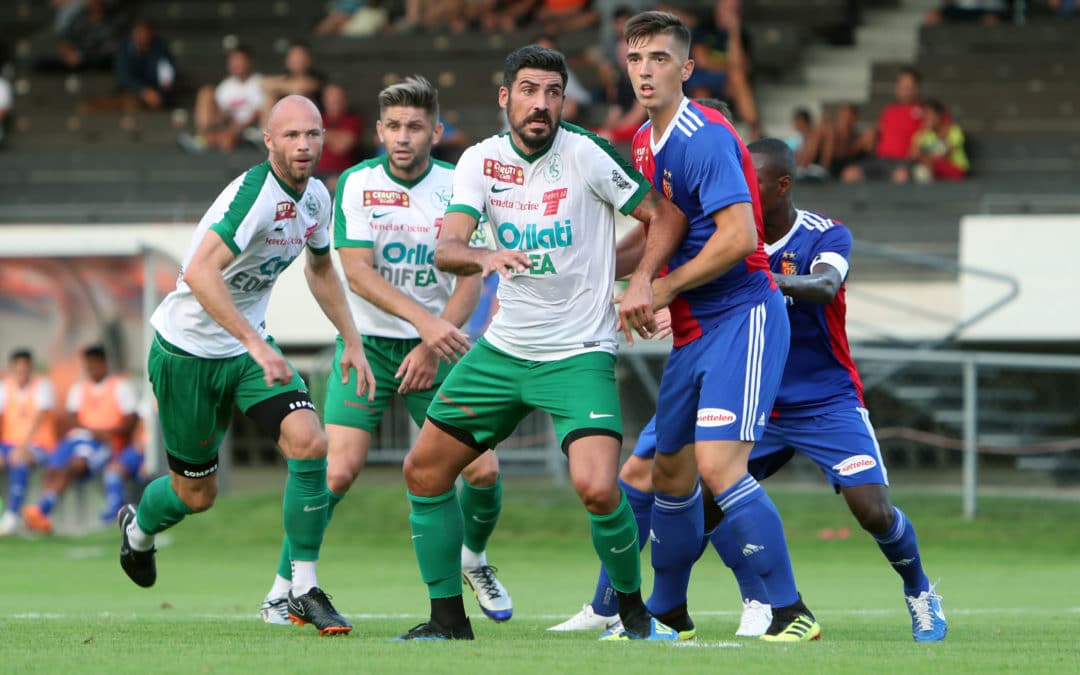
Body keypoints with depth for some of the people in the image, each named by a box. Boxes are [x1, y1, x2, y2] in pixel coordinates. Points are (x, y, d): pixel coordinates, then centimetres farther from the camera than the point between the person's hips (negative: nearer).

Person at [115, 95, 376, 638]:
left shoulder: (316, 197, -1)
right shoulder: (253, 193, -28)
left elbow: (319, 267, 21)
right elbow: (199, 272, -40)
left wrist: (351, 341, 16)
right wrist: (256, 344, -44)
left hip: (249, 346, 6)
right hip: (187, 352, -6)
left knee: (310, 444, -17)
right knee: (197, 495, 7)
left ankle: (304, 591, -7)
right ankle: (138, 527, 44)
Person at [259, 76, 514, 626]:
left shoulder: (456, 187, -4)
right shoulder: (357, 184, -9)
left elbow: (469, 278, -5)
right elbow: (356, 270, -17)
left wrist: (432, 346, -17)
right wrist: (424, 319, -29)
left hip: (435, 346, 2)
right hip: (367, 343, -2)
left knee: (483, 468, -7)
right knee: (339, 470, -17)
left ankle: (472, 559, 24)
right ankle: (284, 586, -1)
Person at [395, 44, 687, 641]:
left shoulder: (587, 154, -12)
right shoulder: (481, 160, -1)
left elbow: (667, 215, -5)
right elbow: (445, 249, -11)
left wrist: (643, 280, -20)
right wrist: (484, 257, -33)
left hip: (579, 355, -5)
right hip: (503, 349, 5)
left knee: (597, 489, -23)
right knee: (424, 471, 5)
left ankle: (633, 609, 3)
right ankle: (448, 619, 19)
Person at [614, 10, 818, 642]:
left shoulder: (705, 138, -16)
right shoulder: (646, 142, 13)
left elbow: (738, 236, -24)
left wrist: (663, 287, -13)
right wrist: (641, 282, -1)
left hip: (743, 317, -9)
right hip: (692, 329, 9)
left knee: (718, 464, -20)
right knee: (670, 472, 13)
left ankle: (792, 612, -15)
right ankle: (669, 614, 29)